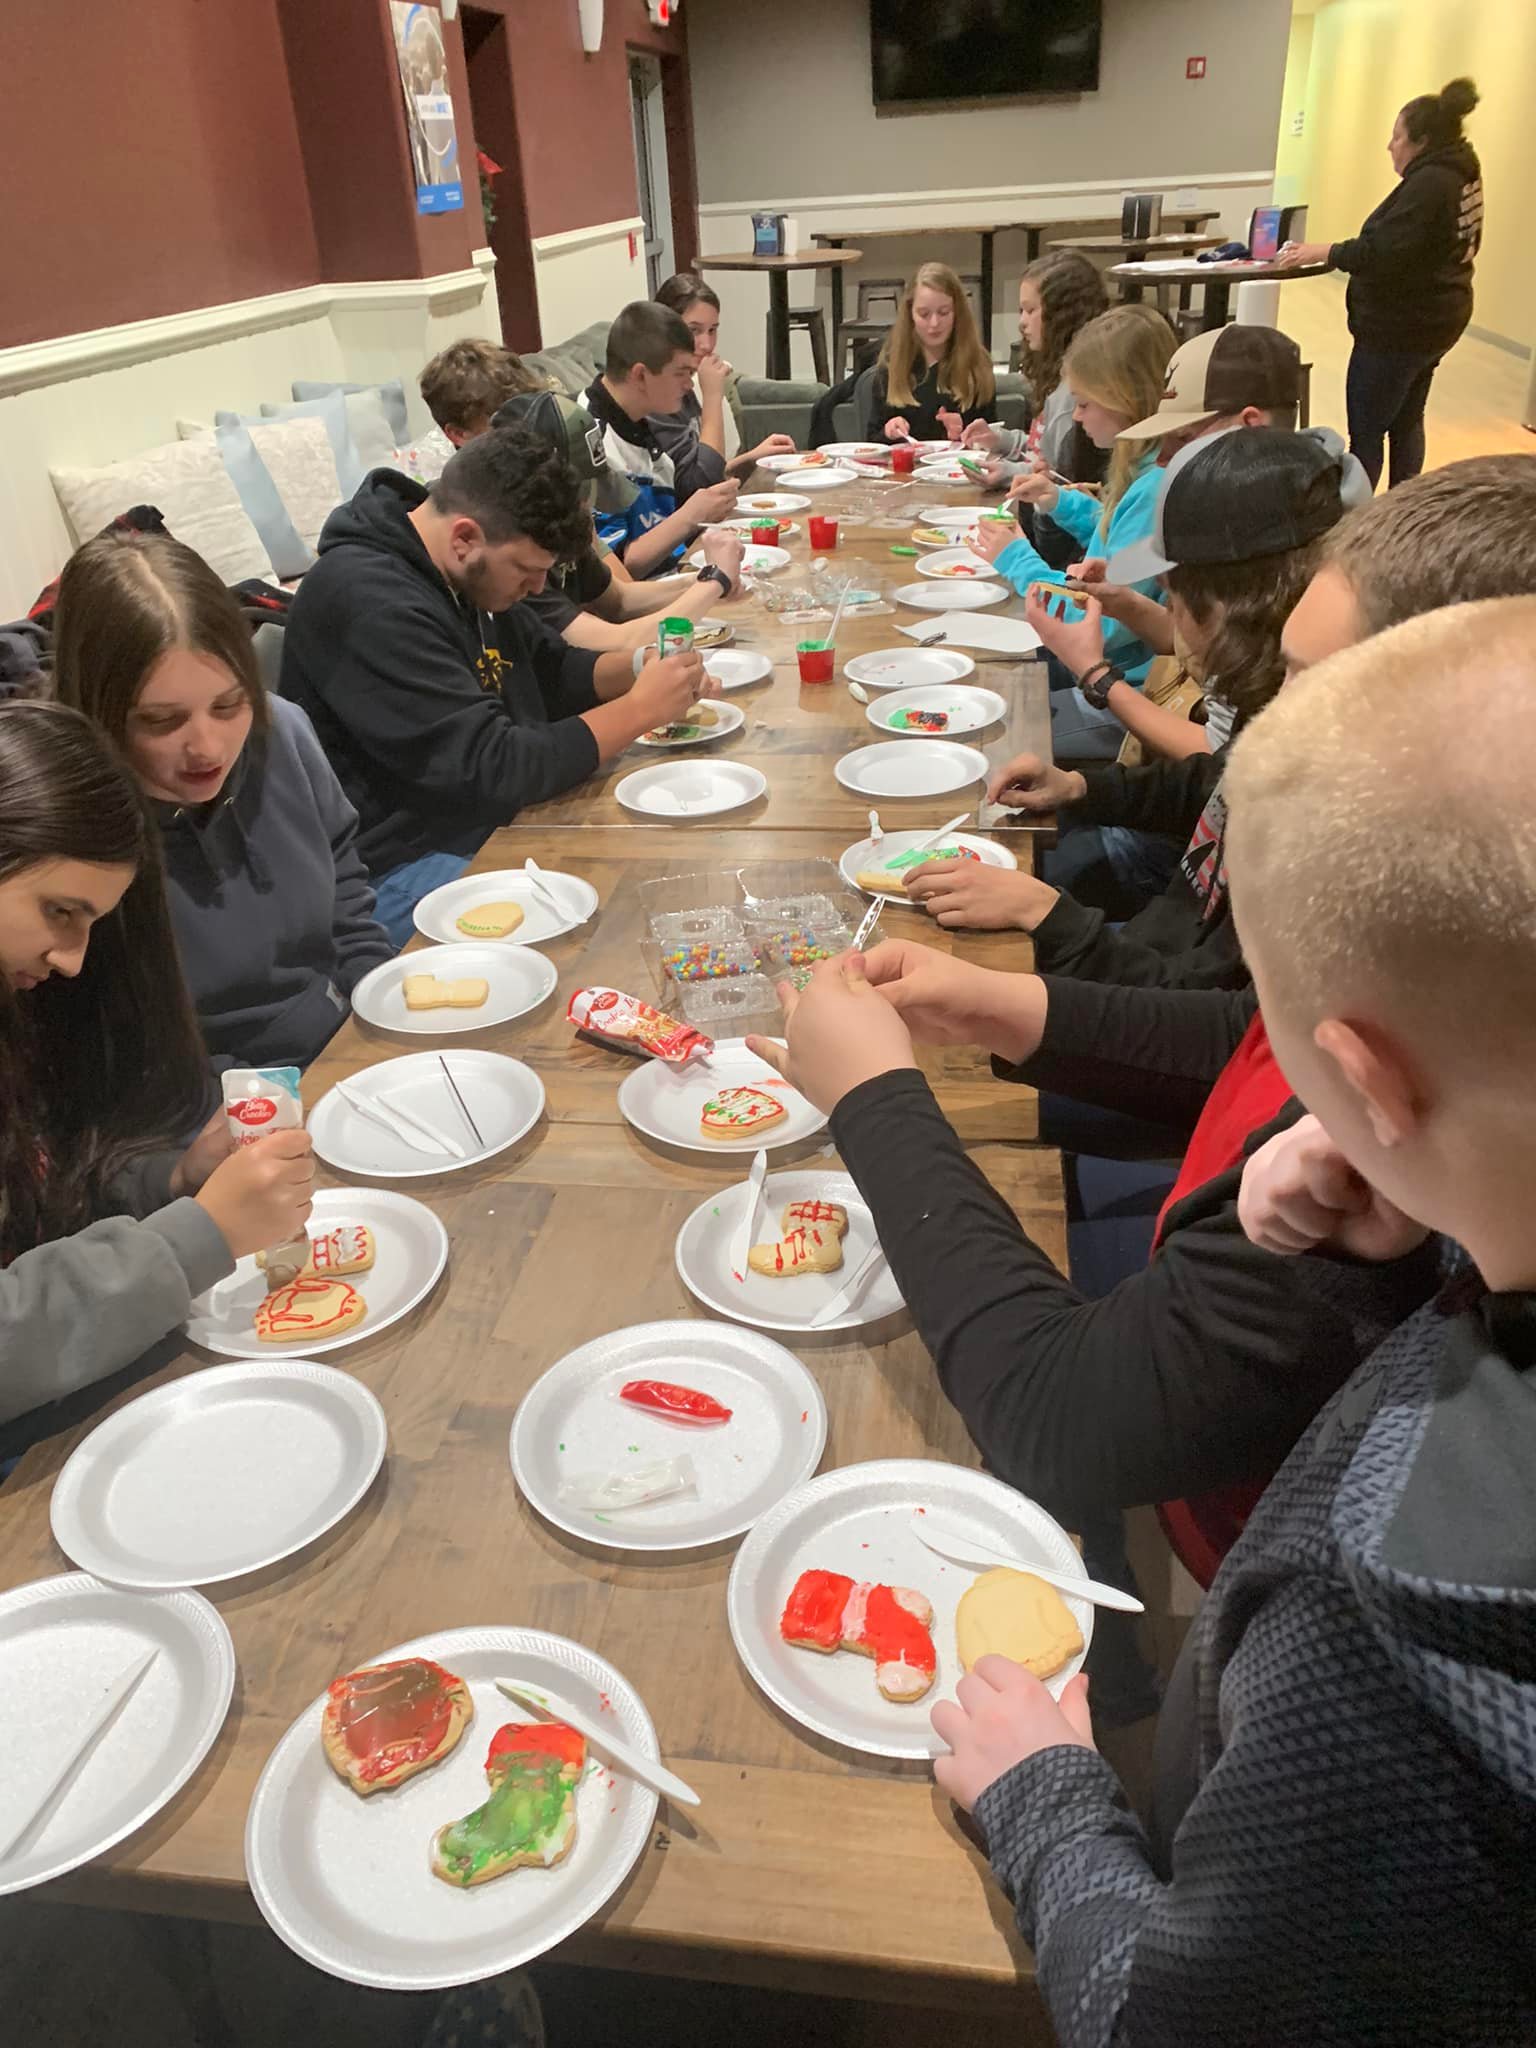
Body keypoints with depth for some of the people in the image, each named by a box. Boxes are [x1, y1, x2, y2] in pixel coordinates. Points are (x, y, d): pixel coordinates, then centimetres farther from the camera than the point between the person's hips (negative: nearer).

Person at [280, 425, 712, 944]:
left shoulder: (466, 572, 7)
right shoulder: (372, 604, -23)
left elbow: (548, 670, 21)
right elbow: (490, 772, -26)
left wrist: (639, 669, 0)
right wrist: (639, 709, -18)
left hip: (491, 823, 10)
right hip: (404, 868, -9)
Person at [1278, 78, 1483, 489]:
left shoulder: (1429, 183, -23)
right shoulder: (1459, 174, 8)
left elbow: (1382, 253, -29)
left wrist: (1322, 251, -20)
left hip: (1400, 325, -11)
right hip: (1432, 317, 11)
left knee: (1365, 432, -4)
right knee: (1407, 421, 20)